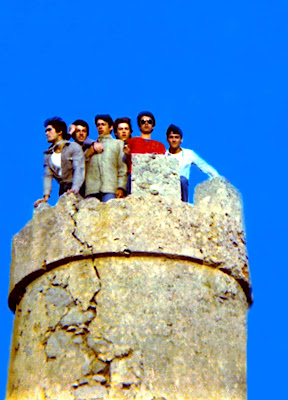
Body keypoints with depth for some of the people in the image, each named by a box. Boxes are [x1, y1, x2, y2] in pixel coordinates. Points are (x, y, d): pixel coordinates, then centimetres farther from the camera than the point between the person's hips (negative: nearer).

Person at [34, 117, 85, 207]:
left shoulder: (74, 147, -2)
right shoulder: (48, 154, 14)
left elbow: (79, 169, -14)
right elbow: (48, 175, 4)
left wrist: (75, 189, -31)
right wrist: (46, 196, -12)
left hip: (78, 190, -4)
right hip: (63, 190, 4)